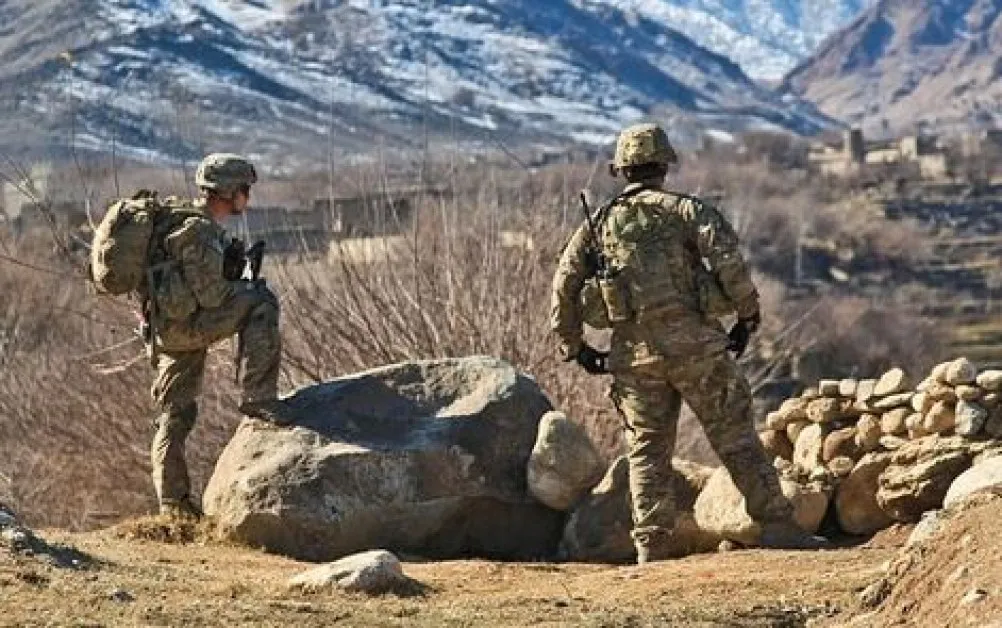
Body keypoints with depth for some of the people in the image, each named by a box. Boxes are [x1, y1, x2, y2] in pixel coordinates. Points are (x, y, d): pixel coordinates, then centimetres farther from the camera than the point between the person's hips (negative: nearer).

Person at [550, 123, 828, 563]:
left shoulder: (599, 224, 12)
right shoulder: (685, 209, 2)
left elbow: (564, 286, 7)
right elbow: (728, 258, -13)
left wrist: (574, 347, 14)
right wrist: (748, 316, -4)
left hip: (634, 353, 3)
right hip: (693, 343, -3)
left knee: (648, 451, 10)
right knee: (736, 438, 3)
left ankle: (652, 548, 5)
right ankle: (777, 527, 3)